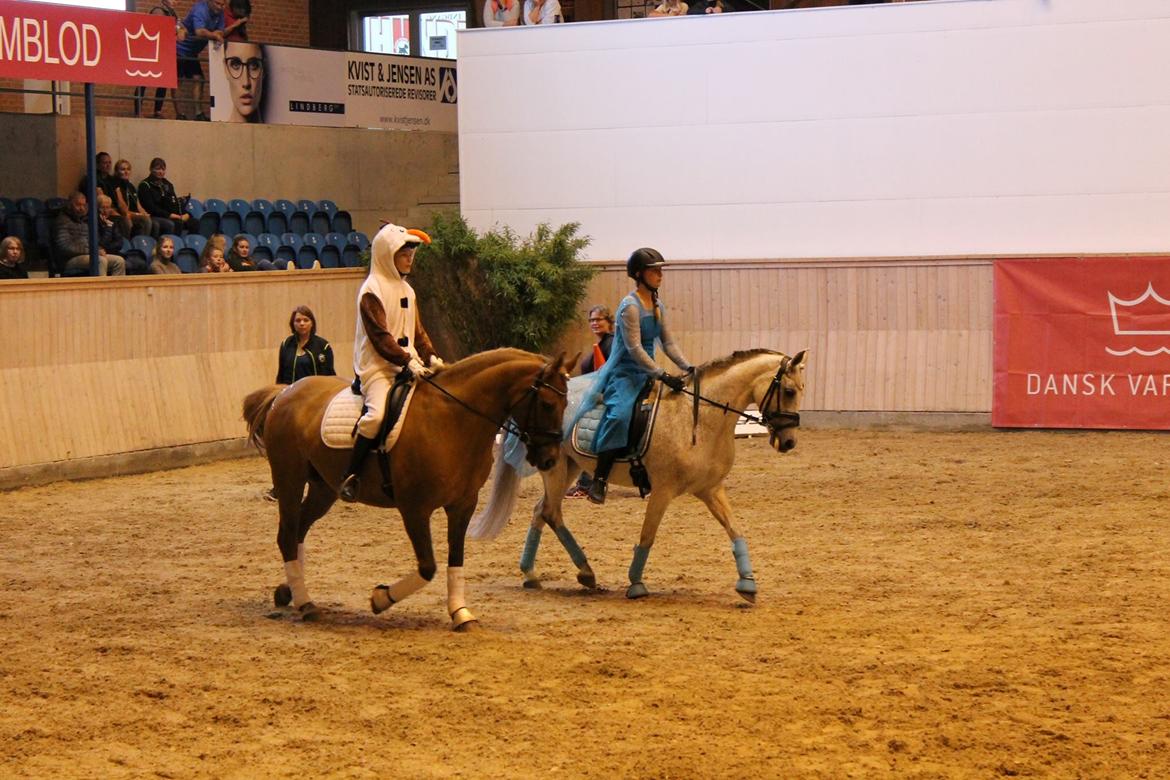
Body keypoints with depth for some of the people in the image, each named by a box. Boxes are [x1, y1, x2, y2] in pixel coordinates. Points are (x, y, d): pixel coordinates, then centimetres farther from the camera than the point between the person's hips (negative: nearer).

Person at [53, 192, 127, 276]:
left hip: (88, 255, 8)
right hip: (71, 259, -8)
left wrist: (99, 250, 1)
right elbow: (65, 247, -15)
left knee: (119, 261, -11)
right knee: (101, 261, -33)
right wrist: (90, 250, -16)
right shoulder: (62, 221, -3)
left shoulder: (84, 220, 22)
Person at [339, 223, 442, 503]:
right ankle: (350, 476, -22)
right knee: (378, 412, -31)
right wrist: (407, 362, -24)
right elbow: (380, 337, -16)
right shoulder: (372, 291, -9)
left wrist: (430, 357, 1)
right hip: (376, 367, -8)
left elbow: (417, 331, 19)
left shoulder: (406, 290, 17)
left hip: (408, 366, 8)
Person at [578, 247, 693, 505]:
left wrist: (688, 368, -3)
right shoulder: (630, 306, -13)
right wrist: (662, 375, -26)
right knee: (620, 415, -32)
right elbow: (634, 349, -20)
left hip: (646, 374, 9)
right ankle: (599, 480, -28)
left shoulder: (658, 306, 12)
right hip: (624, 374, -9)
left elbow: (668, 343, 13)